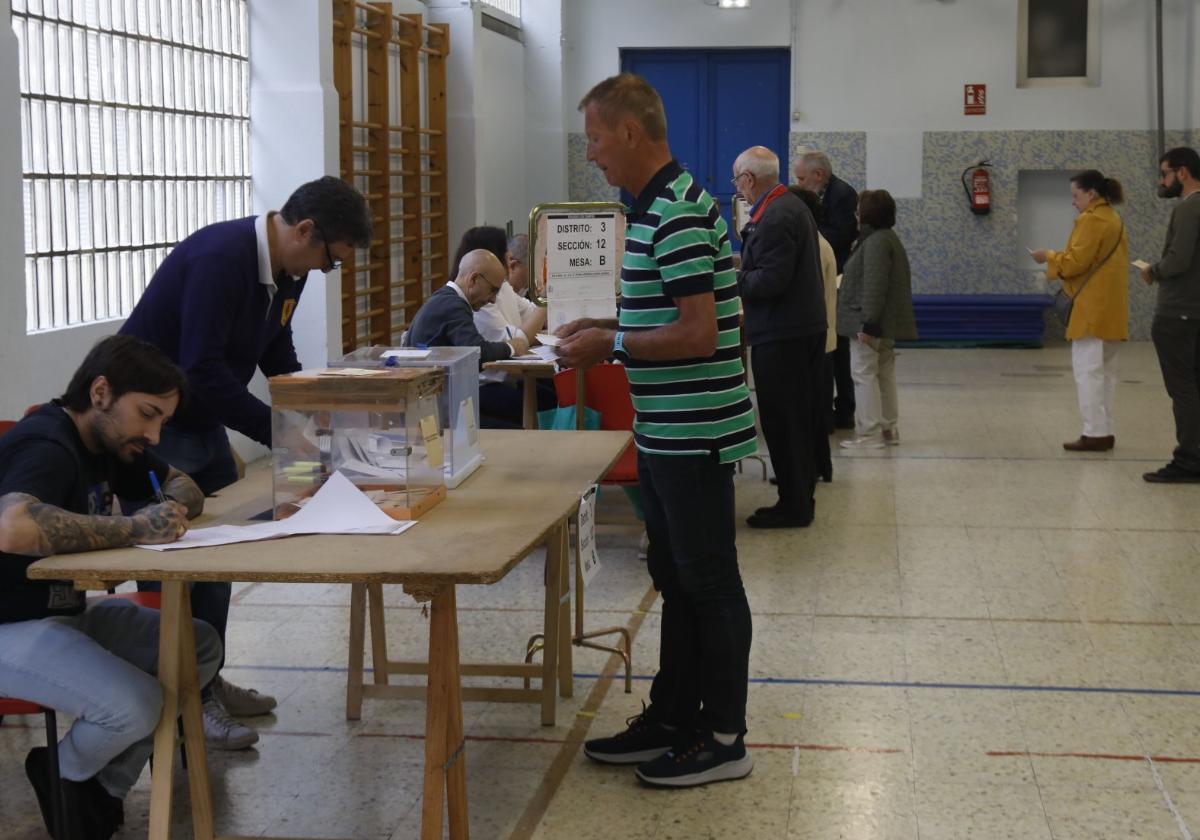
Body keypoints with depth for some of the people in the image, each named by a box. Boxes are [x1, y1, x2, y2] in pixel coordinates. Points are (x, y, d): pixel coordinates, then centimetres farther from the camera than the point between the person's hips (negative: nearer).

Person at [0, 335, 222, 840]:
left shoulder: (105, 440, 7)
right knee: (136, 706, -29)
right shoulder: (45, 446, -23)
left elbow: (182, 483, 20)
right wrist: (134, 529, -34)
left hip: (66, 612, 10)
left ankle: (101, 791, 8)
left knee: (200, 648, -1)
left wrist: (174, 508, -7)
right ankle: (62, 777, 6)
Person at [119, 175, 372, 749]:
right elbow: (203, 372, -32)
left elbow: (278, 357, 13)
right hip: (152, 426, -9)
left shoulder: (288, 271, 0)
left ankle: (207, 683, 25)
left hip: (202, 421, 9)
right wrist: (282, 432, -29)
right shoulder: (220, 258, -28)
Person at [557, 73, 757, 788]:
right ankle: (673, 717, 28)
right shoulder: (659, 206, 13)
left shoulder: (677, 214, -20)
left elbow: (698, 333, -24)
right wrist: (606, 328, 11)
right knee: (678, 580, 17)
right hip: (668, 432, 10)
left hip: (694, 433, -10)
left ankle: (723, 738, 11)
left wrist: (611, 345, -15)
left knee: (709, 582, 0)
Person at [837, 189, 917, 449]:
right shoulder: (888, 238, 17)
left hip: (870, 323, -11)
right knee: (884, 374, 14)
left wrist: (868, 323, -26)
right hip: (885, 325, 11)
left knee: (864, 375, -6)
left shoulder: (876, 242, -18)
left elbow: (874, 286, -24)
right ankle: (888, 429, 20)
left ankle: (869, 433, -5)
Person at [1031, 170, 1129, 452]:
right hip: (1110, 307, 10)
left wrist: (1049, 257, -2)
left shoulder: (1092, 219, -13)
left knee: (1087, 371, -8)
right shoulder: (1113, 219, 19)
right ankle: (1104, 431, 14)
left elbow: (1076, 261, -17)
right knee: (1104, 370, 12)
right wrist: (1056, 259, 13)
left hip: (1093, 307, -10)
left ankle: (1095, 433, -10)